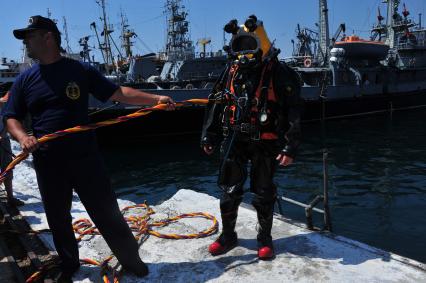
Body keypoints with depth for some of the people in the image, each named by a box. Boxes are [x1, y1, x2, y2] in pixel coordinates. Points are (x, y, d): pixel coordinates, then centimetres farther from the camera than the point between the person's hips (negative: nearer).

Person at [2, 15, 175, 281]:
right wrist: (23, 138, -12)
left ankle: (131, 258, 23)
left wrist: (156, 98, -10)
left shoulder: (80, 70, 0)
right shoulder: (25, 79, 8)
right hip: (47, 164, 3)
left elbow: (118, 93, -2)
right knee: (58, 219, 16)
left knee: (107, 212, 4)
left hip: (85, 158, -3)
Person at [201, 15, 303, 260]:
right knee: (230, 190, 8)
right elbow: (217, 104, 13)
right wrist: (209, 136, 12)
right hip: (235, 140, 4)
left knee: (263, 193, 9)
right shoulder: (232, 70, 7)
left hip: (265, 143, -4)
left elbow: (294, 113, -9)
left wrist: (290, 147, -14)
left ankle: (265, 239, 29)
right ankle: (228, 236, 27)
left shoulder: (279, 73, -8)